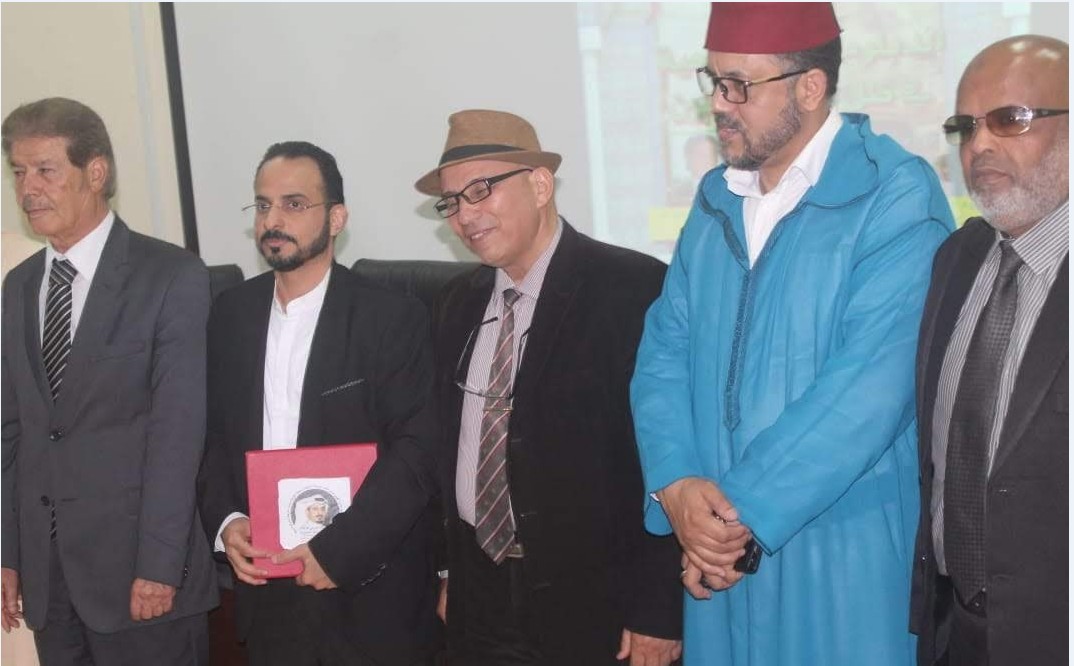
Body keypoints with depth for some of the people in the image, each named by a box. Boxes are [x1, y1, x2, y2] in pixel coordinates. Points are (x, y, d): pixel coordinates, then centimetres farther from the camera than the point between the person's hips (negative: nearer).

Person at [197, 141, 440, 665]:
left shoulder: (393, 318, -9)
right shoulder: (231, 313, 6)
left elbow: (417, 451, -14)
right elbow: (213, 431, 11)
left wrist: (337, 551, -18)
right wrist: (225, 520, -5)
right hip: (265, 589, 4)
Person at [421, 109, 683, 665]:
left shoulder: (633, 290, -14)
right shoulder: (456, 304, 7)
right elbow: (446, 446, 13)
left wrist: (658, 613, -16)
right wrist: (445, 571, 10)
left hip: (594, 609, -5)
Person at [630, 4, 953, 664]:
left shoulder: (898, 196, -12)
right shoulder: (717, 199, 9)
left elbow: (873, 381, -20)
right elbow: (665, 350, 6)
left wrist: (742, 510, -19)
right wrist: (676, 485, -11)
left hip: (847, 555, -5)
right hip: (725, 542, 6)